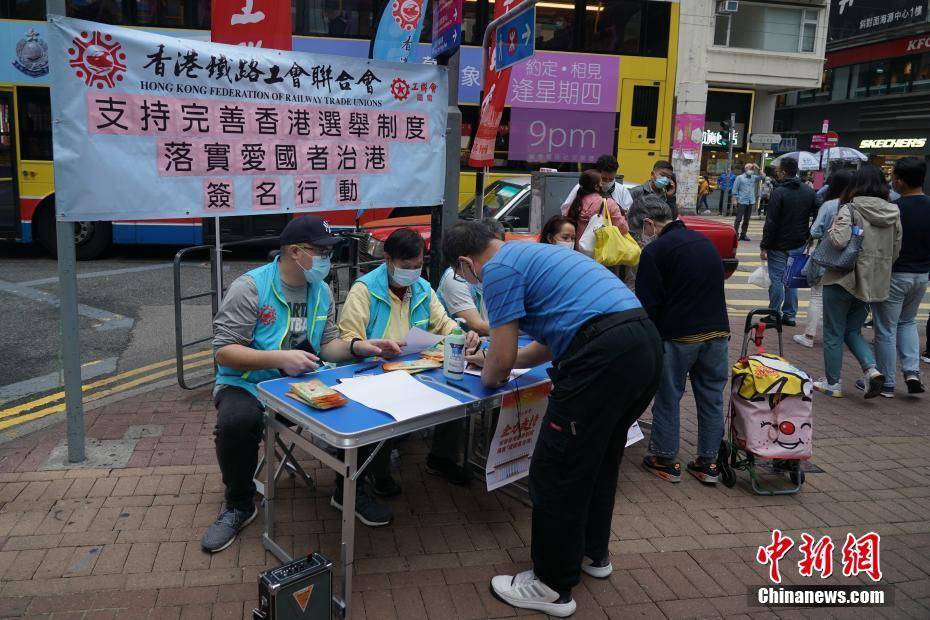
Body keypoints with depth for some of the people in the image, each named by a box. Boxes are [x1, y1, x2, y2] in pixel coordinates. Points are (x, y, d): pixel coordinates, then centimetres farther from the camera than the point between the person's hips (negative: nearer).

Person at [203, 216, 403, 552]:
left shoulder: (321, 291, 7)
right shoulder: (250, 287, -13)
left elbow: (327, 344, 11)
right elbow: (224, 351, -17)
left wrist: (359, 346, -9)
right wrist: (280, 359, -29)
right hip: (247, 385, -4)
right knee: (237, 422, -36)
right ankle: (239, 505, -5)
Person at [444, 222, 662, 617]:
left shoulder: (499, 268, -2)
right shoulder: (530, 254, 27)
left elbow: (502, 363, -4)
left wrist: (489, 376, 19)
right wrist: (495, 361, 38)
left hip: (605, 355, -10)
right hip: (645, 343, 10)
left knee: (557, 471, 3)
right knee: (600, 458, 25)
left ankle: (553, 586, 17)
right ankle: (592, 552, 43)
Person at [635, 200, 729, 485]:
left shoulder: (655, 250, -7)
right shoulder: (705, 242, 15)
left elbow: (648, 303, -8)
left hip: (678, 336, -6)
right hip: (718, 332, 6)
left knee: (668, 398, 8)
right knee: (711, 397, 12)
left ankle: (665, 460, 16)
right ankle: (707, 462, 20)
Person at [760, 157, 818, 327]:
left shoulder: (779, 192, -14)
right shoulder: (809, 192, 6)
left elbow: (771, 222, -15)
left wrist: (764, 246, -12)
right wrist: (808, 236, 15)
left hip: (780, 245, -6)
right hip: (799, 244, 6)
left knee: (777, 279, 1)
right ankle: (789, 315, 18)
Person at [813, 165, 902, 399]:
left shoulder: (850, 209, -14)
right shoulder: (893, 213, 4)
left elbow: (839, 241, -26)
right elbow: (896, 250, 9)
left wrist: (829, 234, -7)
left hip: (843, 279, -5)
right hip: (874, 283, 6)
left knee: (833, 334, 8)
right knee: (853, 330, 21)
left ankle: (832, 384, 16)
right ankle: (871, 369, 0)